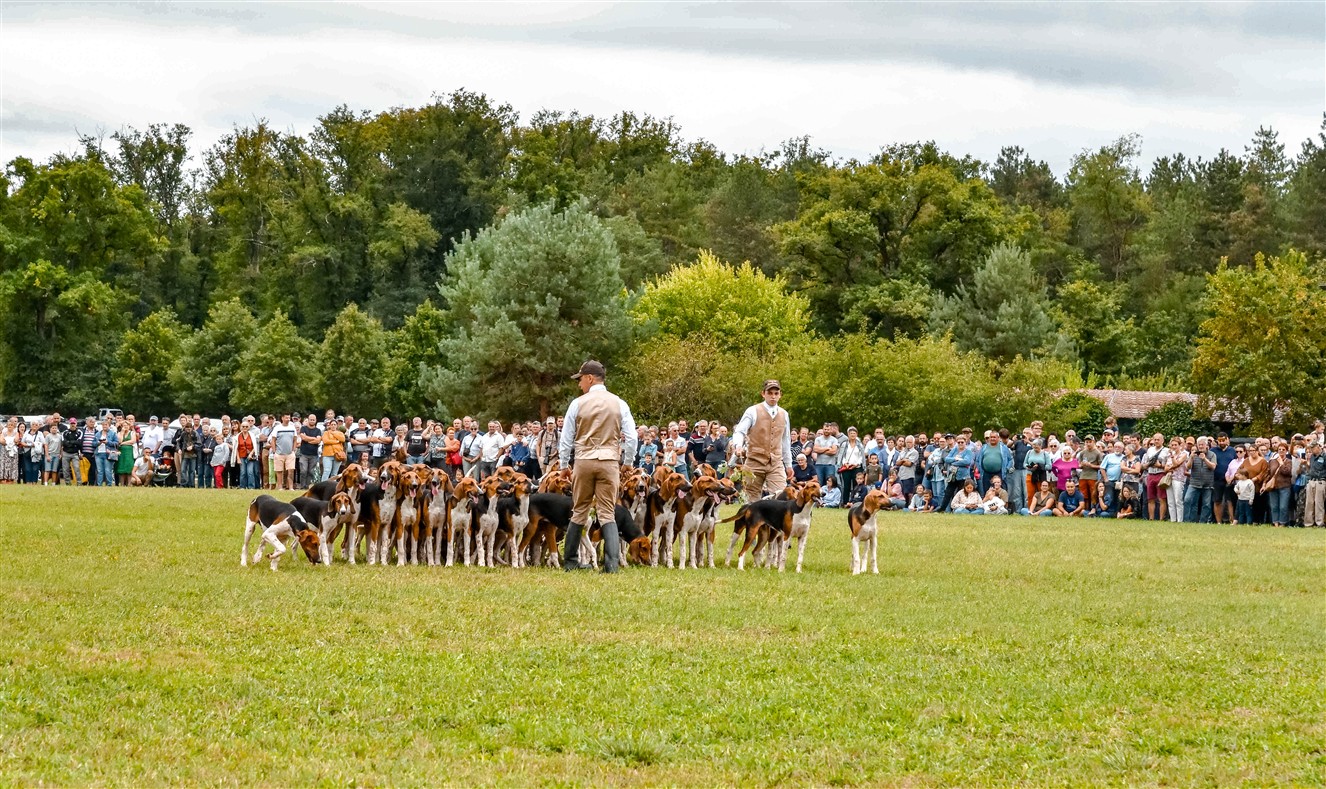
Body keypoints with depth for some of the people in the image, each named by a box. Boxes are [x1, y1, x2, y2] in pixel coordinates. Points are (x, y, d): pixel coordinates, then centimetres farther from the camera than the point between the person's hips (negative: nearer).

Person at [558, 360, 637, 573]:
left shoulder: (578, 403, -1)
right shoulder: (619, 404, 2)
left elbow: (566, 439, 4)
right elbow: (631, 438, 0)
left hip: (583, 461, 0)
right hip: (609, 461, 0)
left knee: (579, 512, 11)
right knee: (607, 513, 1)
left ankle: (570, 561, 17)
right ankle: (612, 562, -14)